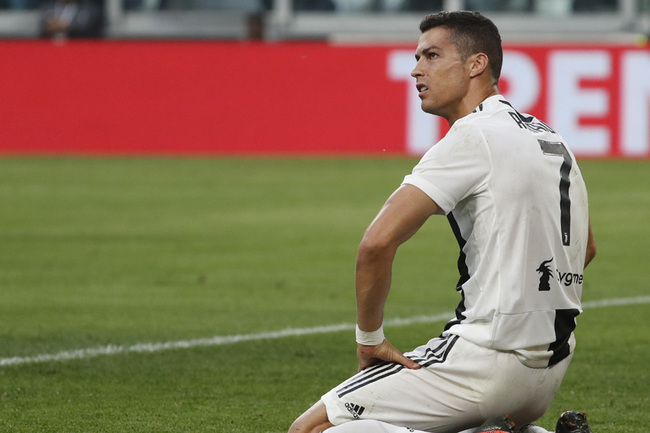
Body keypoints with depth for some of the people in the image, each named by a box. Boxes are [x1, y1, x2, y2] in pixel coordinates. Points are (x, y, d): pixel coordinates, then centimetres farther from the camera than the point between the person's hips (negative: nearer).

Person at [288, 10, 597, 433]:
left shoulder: (473, 136, -13)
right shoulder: (549, 137, 15)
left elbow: (378, 242, -22)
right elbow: (586, 248, 29)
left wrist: (370, 337, -10)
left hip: (489, 359, -9)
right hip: (550, 373, 9)